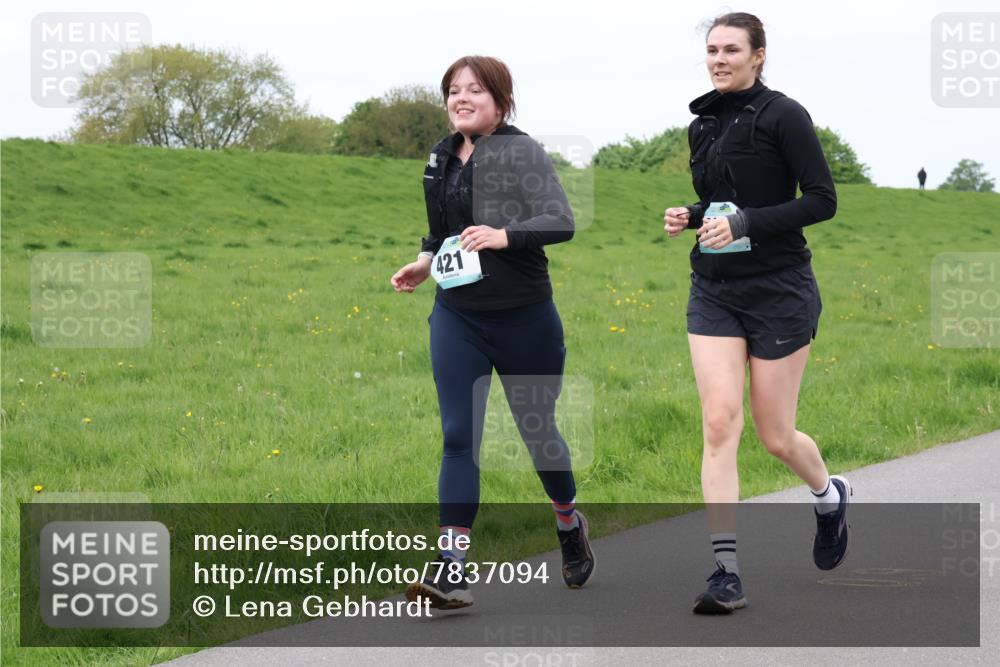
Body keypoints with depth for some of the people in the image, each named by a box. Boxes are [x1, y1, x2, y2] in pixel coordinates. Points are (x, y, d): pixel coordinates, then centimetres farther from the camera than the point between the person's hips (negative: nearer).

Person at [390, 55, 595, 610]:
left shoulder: (522, 153, -10)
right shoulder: (442, 159, 9)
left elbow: (560, 220, -20)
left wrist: (504, 236, -33)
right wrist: (426, 263, 8)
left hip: (524, 317, -4)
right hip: (456, 318, 4)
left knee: (537, 430, 10)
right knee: (459, 437, -5)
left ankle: (569, 524, 39)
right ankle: (451, 570, -9)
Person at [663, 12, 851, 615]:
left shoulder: (782, 115, -8)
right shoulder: (703, 126, 11)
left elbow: (822, 200, -12)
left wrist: (747, 223, -20)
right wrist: (690, 217, 2)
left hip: (779, 292, -5)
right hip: (714, 293, 5)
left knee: (775, 436, 4)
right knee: (719, 423, -10)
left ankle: (830, 495, 38)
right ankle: (727, 573, -11)